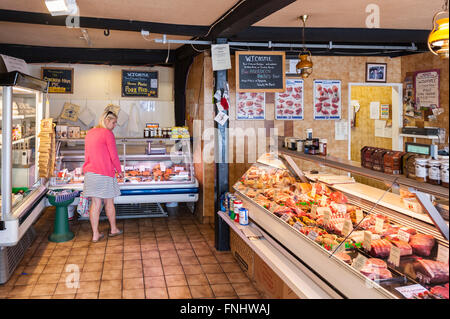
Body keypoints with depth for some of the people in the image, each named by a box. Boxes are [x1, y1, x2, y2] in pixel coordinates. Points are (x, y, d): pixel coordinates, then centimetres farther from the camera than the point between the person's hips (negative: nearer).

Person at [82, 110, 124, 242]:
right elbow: (114, 156, -11)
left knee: (95, 203, 7)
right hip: (105, 173, -6)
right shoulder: (107, 133, -10)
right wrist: (119, 171, 2)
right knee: (109, 202, 10)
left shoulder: (90, 133, 13)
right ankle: (113, 229, 26)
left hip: (90, 172, 6)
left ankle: (95, 234, 9)